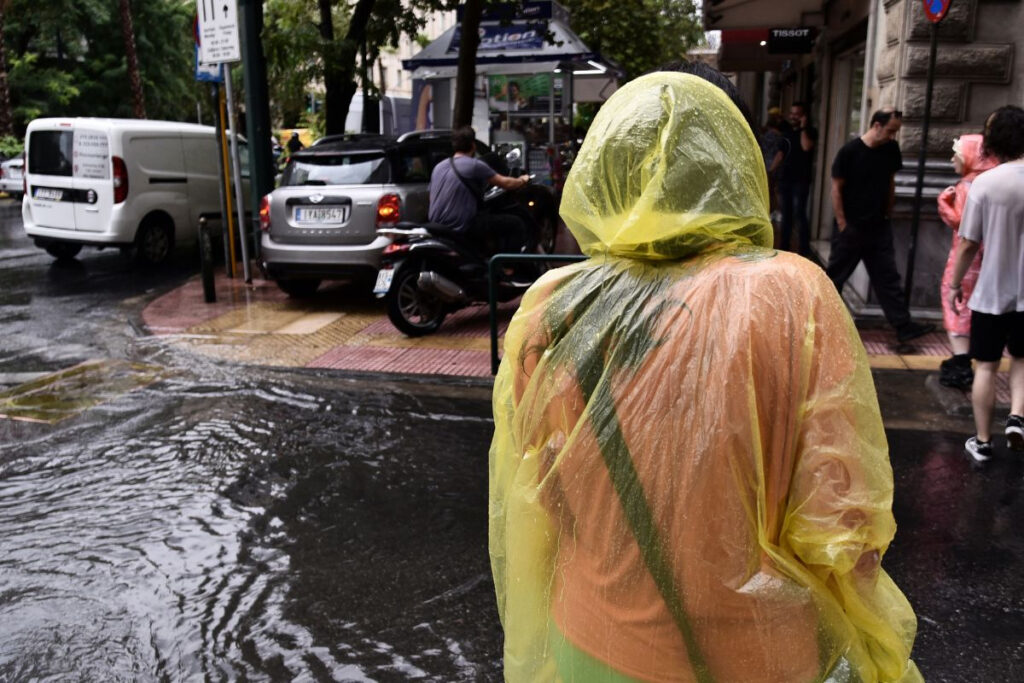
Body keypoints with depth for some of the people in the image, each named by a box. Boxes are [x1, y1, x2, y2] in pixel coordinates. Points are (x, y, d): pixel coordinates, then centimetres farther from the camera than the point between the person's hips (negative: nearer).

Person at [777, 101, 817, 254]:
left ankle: (805, 249, -8)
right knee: (786, 214, 10)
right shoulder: (787, 131, 14)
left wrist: (803, 128, -14)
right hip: (785, 177, 6)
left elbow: (806, 147, -23)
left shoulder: (810, 131, -3)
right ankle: (785, 247, 17)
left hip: (801, 179, -6)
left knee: (800, 214, -10)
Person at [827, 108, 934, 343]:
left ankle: (904, 326, 9)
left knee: (888, 278, 7)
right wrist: (842, 225, -11)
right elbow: (836, 189, -10)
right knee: (835, 276, 6)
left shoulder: (891, 149, 1)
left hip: (879, 227, 5)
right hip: (850, 227, -5)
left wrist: (887, 214, 11)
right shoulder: (849, 151, -14)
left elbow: (891, 181, 13)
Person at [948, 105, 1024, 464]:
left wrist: (955, 285, 3)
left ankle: (982, 442, 17)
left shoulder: (984, 183, -13)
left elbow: (968, 245, -11)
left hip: (991, 292, -2)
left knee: (986, 366, 10)